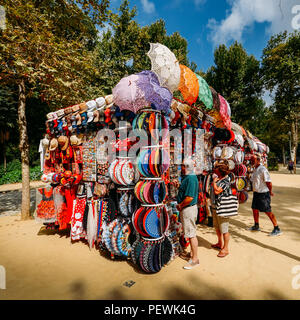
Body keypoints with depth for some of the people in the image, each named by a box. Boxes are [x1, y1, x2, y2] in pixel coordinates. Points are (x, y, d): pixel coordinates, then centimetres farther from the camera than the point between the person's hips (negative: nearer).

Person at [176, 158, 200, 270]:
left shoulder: (190, 179, -22)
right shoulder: (189, 177, 10)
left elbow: (189, 198, -28)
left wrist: (180, 205, -13)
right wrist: (180, 204, 9)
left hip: (189, 209, -10)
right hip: (186, 209, 10)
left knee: (191, 234, 1)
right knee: (190, 233, 20)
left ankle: (195, 259, 15)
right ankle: (192, 253, 36)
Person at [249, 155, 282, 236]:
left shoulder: (263, 169, -19)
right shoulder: (255, 169, 10)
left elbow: (268, 182, -18)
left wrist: (270, 192, -8)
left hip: (263, 194, -9)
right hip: (256, 193, 9)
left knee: (268, 211, -2)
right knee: (255, 209, 15)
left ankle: (277, 229, 13)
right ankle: (256, 226, 30)